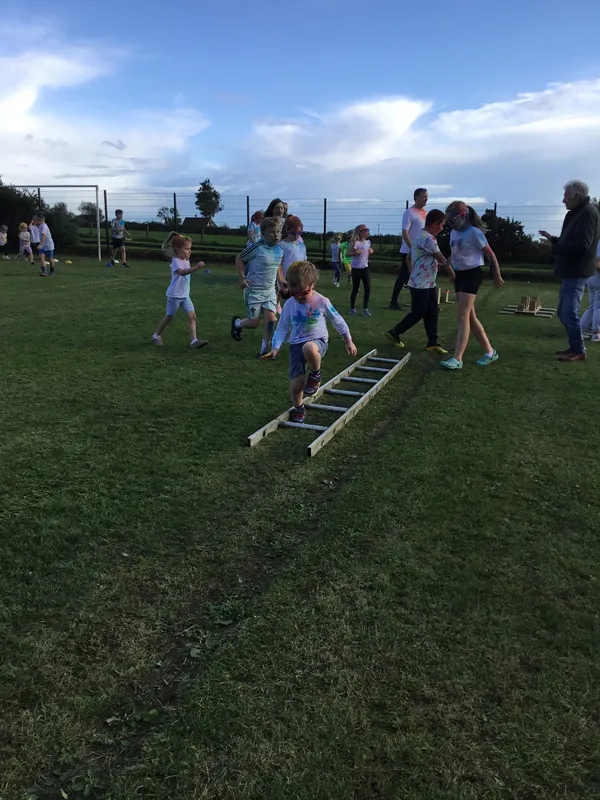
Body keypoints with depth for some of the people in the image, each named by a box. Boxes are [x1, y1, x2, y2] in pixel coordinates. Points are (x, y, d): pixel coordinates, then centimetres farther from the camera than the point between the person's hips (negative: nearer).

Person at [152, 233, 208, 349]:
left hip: (185, 295, 7)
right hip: (174, 295, -7)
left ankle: (194, 340, -11)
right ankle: (157, 335, 29)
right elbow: (182, 272, -40)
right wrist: (196, 268, -51)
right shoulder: (176, 261, -19)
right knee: (169, 317, 8)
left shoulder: (186, 260, 7)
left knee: (192, 315, -7)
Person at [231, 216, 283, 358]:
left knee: (270, 318, -8)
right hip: (254, 291, -5)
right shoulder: (257, 248, -18)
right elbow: (239, 259, -7)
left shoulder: (280, 251, -1)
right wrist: (242, 278, -13)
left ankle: (265, 348, 6)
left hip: (270, 290, 5)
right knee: (254, 323, 2)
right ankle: (236, 323, 35)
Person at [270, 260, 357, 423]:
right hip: (296, 344, 2)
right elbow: (282, 328, 5)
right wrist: (276, 348, -7)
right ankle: (298, 408, 20)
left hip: (318, 341, -2)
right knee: (296, 383, -12)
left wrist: (348, 341, 9)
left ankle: (316, 375, -10)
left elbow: (338, 322, 4)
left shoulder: (322, 302, -9)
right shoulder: (289, 305, -4)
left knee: (309, 348, -42)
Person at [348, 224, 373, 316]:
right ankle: (352, 308, 15)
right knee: (355, 289, 2)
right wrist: (355, 252, -30)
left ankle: (365, 309, 7)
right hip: (356, 269, -6)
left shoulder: (368, 242, 8)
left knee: (368, 288, -1)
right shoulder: (356, 243, -13)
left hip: (365, 268, 6)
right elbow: (348, 253, -15)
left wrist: (371, 252, 2)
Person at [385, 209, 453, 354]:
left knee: (432, 313, 9)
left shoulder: (419, 235, 13)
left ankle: (432, 343, 13)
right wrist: (452, 273, -1)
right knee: (418, 313, 1)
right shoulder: (428, 238, -19)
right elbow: (442, 259, -13)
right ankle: (394, 333, 15)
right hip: (420, 284, -10)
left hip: (429, 283, 10)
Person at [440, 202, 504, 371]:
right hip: (459, 275, 8)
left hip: (472, 274, -8)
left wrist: (497, 276, -2)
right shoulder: (454, 233, 9)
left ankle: (457, 359, -14)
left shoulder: (474, 233, -13)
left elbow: (490, 254, -7)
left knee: (463, 316, -13)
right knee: (470, 317, 10)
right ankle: (489, 351, 21)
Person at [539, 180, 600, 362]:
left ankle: (579, 351, 1)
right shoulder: (578, 212, 16)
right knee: (564, 312, 14)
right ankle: (575, 347, 22)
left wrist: (555, 247, -13)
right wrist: (553, 239, 8)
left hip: (576, 272, -10)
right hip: (570, 270, 10)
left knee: (570, 313, -8)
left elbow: (581, 245, -23)